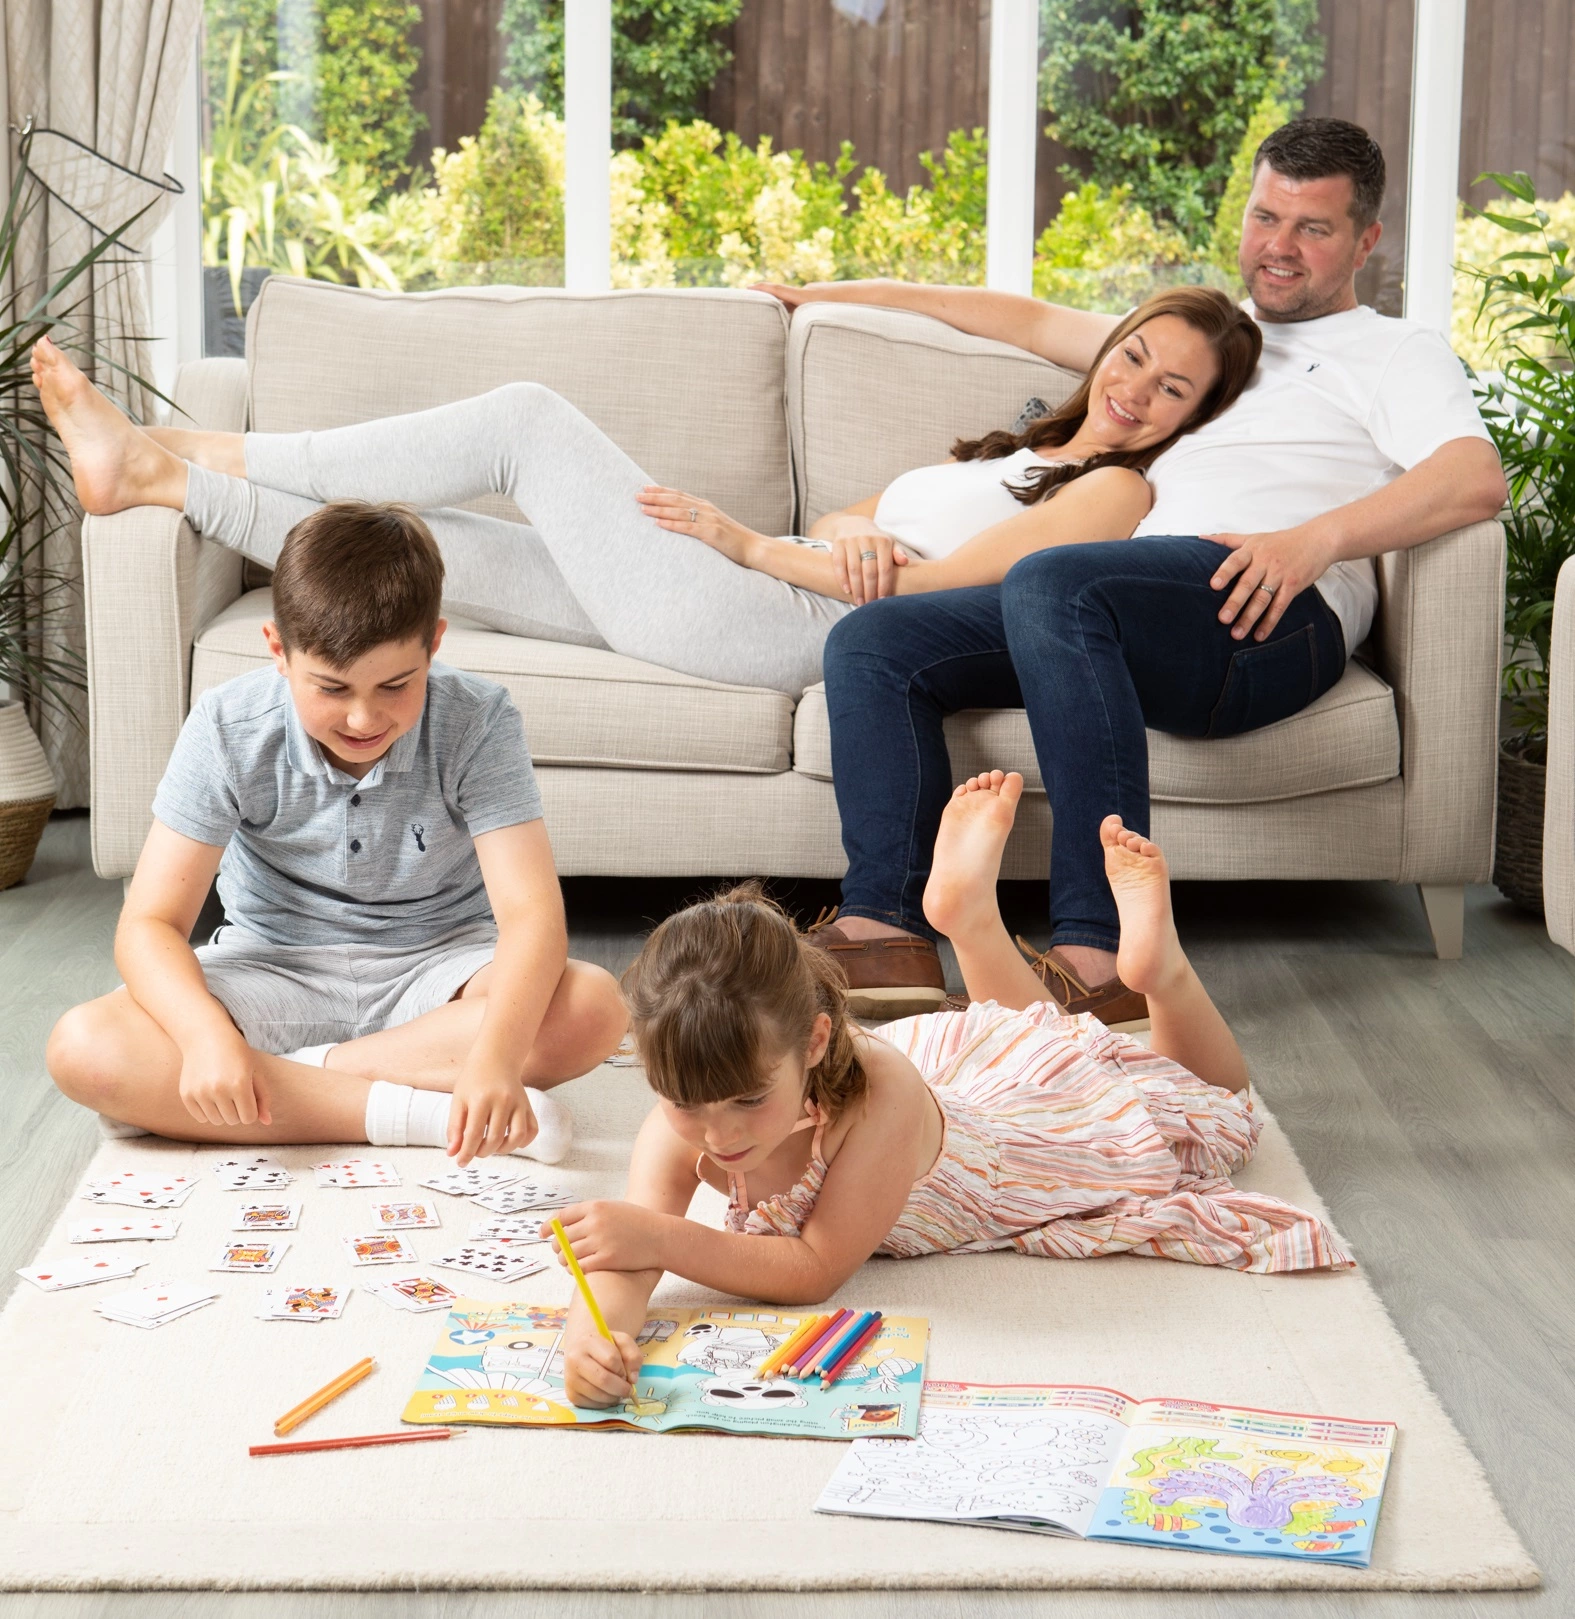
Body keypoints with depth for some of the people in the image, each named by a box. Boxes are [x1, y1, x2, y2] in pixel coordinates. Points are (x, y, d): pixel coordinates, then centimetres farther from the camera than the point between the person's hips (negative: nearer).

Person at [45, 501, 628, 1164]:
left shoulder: (477, 721, -18)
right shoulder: (228, 729, -15)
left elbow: (531, 912, -27)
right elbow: (149, 924, -17)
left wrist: (495, 1055, -47)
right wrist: (208, 1035, -39)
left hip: (435, 971, -1)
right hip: (275, 974, 1)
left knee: (593, 1008, -32)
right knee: (82, 1048, -28)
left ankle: (292, 1076, -23)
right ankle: (419, 1111, -30)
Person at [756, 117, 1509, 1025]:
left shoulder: (1393, 354, 18)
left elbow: (1478, 479, -3)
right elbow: (1035, 323, 41)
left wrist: (1318, 537, -19)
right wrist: (850, 295, 39)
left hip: (1266, 617, -7)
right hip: (1132, 616, 7)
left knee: (1048, 583, -37)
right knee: (872, 642, -10)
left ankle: (1102, 956, -44)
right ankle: (887, 936, -26)